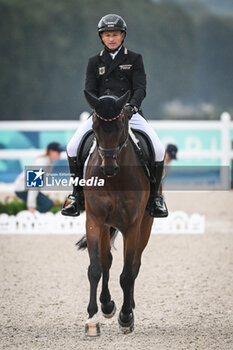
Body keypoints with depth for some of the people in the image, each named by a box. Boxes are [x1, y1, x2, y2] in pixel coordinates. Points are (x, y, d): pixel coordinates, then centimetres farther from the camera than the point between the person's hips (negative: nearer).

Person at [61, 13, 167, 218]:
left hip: (130, 112, -1)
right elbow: (90, 91, 4)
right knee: (73, 147, -20)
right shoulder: (95, 63, 12)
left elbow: (140, 88, -3)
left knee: (158, 150, -21)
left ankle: (153, 197, -3)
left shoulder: (134, 60, 7)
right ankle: (78, 197, -6)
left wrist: (132, 104, -25)